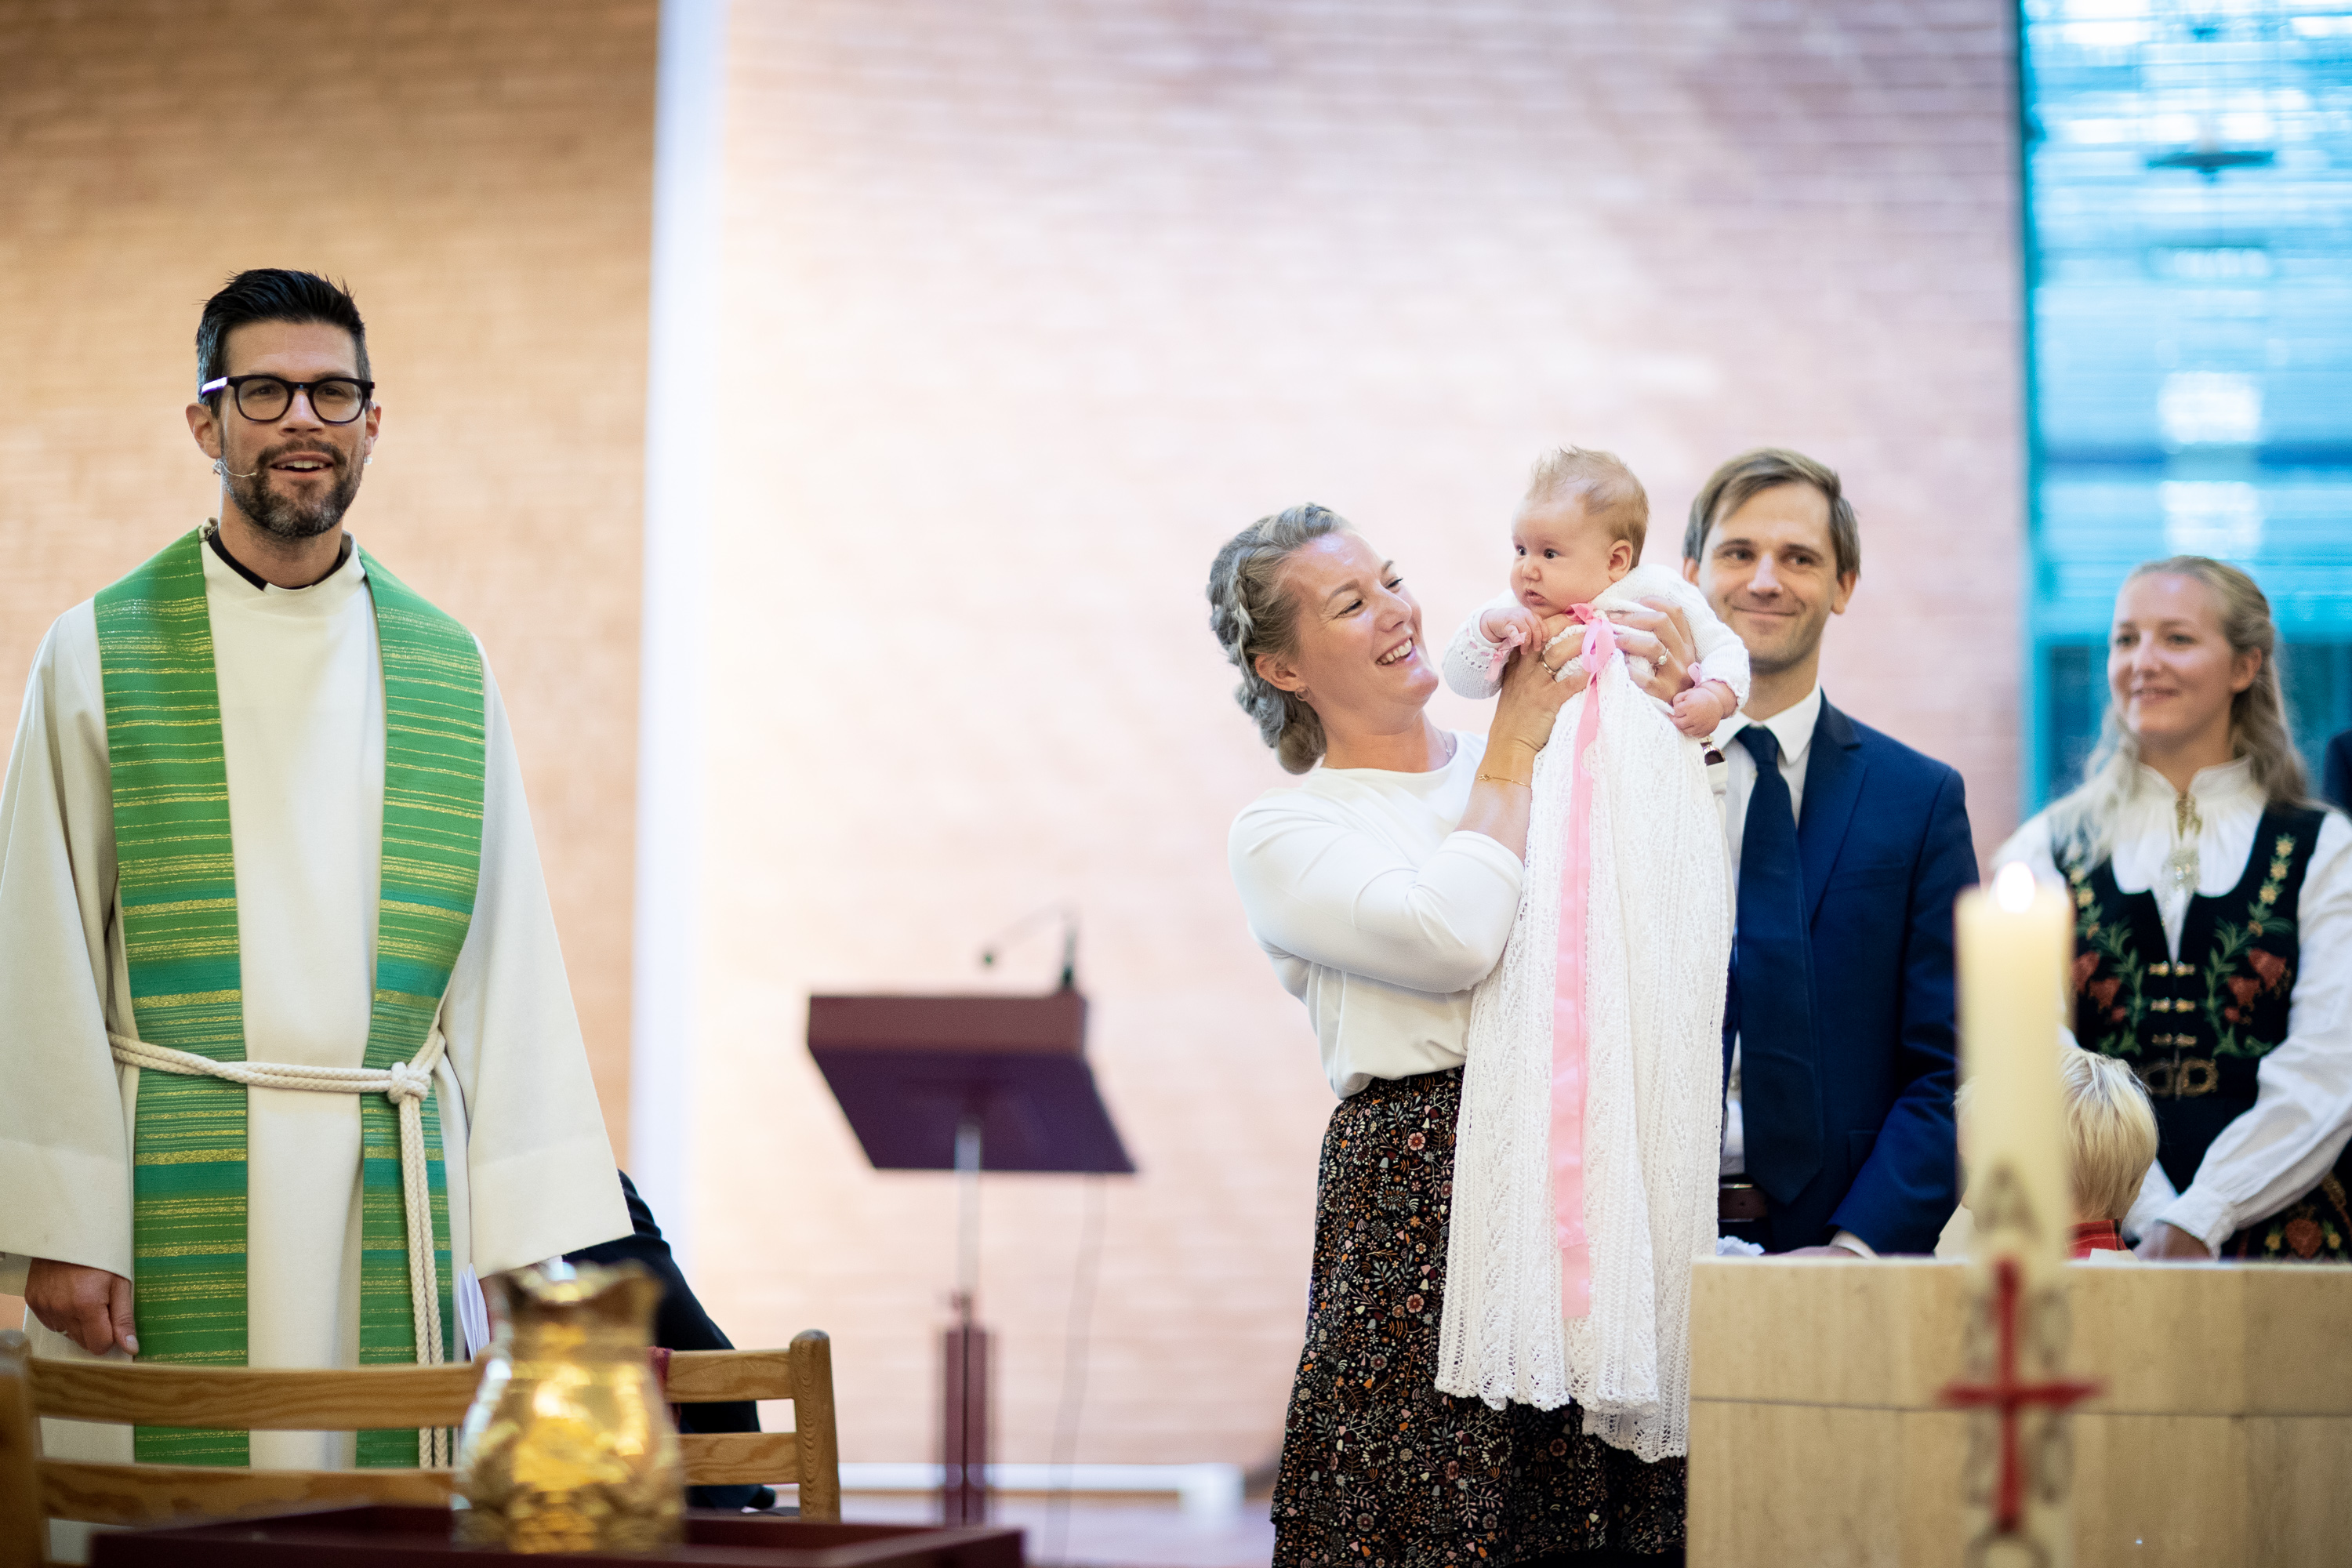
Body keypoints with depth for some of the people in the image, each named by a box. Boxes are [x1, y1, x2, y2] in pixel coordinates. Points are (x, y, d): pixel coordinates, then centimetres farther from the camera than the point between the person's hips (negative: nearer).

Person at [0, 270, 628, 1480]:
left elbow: (505, 967, 8)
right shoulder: (98, 656, 3)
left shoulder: (446, 673, 10)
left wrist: (537, 1241, 2)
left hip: (397, 1194, 2)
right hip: (170, 1189, -2)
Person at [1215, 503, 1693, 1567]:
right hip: (1418, 1189, -4)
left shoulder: (1533, 762, 17)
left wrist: (1680, 685, 0)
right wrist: (1513, 751, -2)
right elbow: (1450, 938, -14)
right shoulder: (1282, 833, 3)